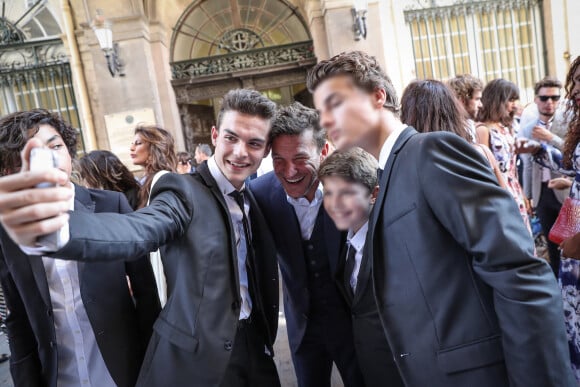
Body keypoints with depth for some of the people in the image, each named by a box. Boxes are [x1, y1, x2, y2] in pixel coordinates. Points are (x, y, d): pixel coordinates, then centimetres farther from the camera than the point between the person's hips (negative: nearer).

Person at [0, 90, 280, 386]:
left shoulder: (253, 200, 6)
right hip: (196, 358, -5)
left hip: (254, 349, 6)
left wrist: (266, 339, 2)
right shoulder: (184, 192, -15)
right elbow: (135, 230, -35)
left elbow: (261, 280, 10)